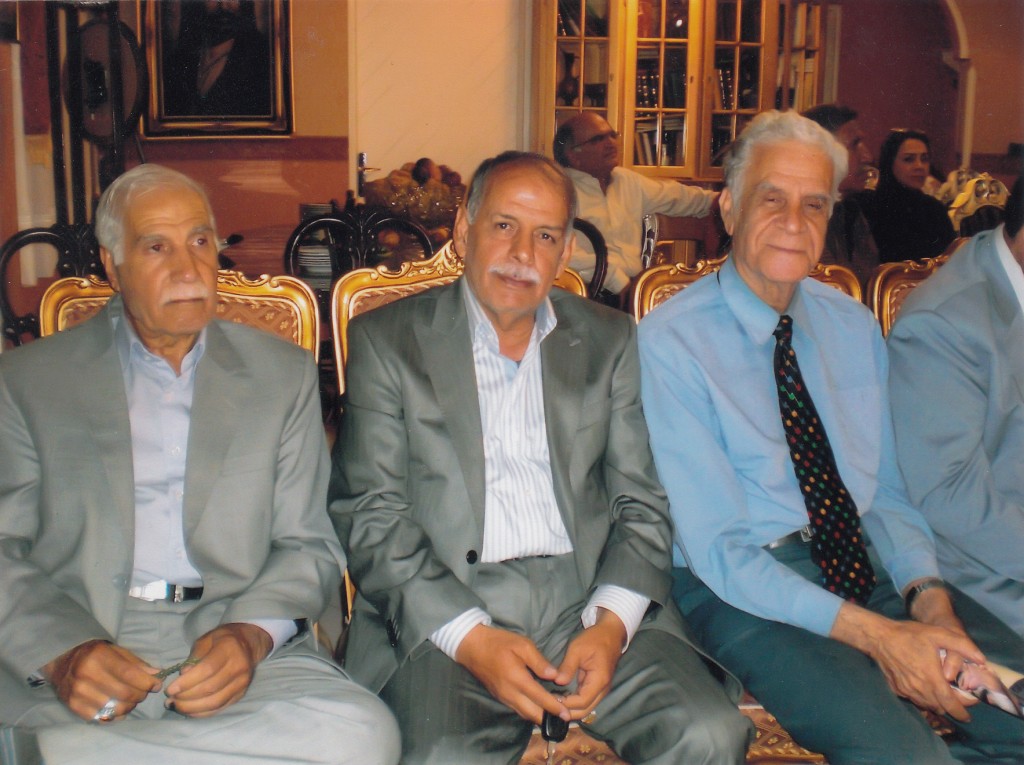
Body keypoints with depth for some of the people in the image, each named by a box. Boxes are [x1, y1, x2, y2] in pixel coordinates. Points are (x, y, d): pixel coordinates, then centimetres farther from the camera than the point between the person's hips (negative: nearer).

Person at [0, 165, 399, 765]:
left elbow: (308, 544, 9)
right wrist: (60, 653, -15)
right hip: (72, 650, -3)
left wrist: (250, 635, -12)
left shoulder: (283, 373, 15)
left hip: (234, 645, 4)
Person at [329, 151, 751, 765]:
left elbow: (642, 504, 10)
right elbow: (370, 516, 0)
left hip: (590, 597, 3)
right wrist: (470, 637, -13)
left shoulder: (611, 341, 13)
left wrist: (611, 623, -8)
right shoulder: (387, 340, 6)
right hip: (445, 609, -2)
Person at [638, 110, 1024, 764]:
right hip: (742, 588, -5)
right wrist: (871, 631, -20)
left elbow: (889, 489, 11)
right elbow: (714, 547, -14)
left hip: (870, 564, 6)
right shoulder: (671, 341, -10)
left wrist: (928, 595, -9)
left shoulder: (853, 325, 10)